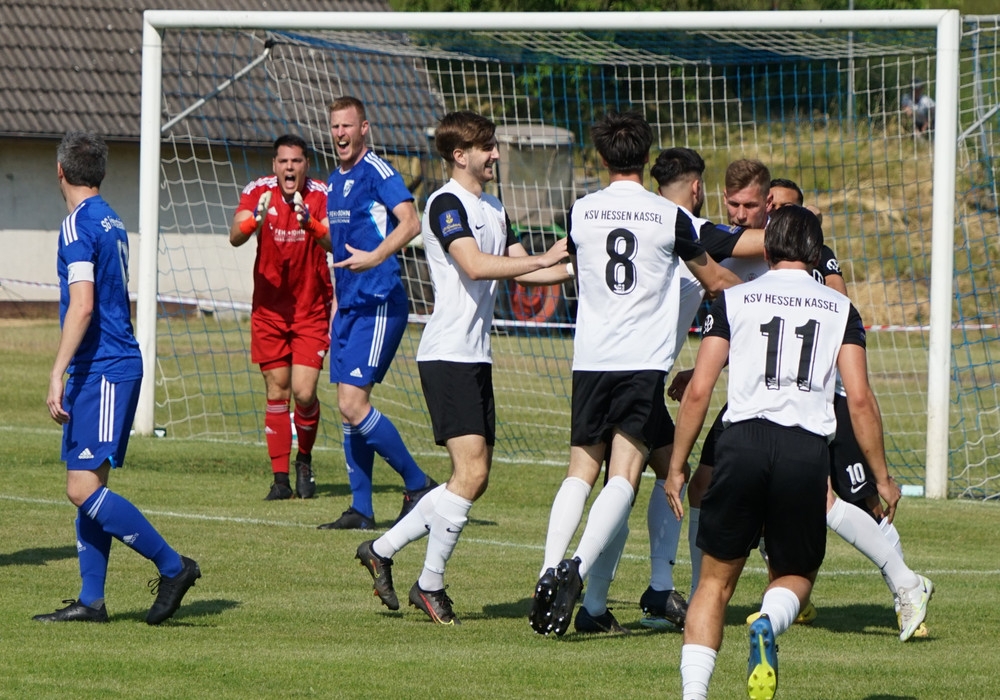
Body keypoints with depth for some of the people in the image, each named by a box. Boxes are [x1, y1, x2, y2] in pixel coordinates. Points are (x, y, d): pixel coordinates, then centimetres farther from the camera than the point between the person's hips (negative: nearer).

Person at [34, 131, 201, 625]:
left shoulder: (78, 224, -12)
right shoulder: (112, 222, 17)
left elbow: (82, 306, -22)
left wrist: (58, 374, -23)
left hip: (100, 370, -10)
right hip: (116, 365, 10)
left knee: (84, 488, -13)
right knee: (88, 486, 9)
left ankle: (172, 566, -11)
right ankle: (91, 601, 8)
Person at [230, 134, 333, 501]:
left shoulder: (321, 195, -11)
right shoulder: (258, 192, -8)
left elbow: (333, 243, -25)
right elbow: (235, 237, -21)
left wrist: (310, 223, -44)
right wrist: (255, 220, -42)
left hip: (311, 309, -1)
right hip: (269, 309, 1)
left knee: (304, 392, -9)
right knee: (277, 393, 1)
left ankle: (305, 460, 17)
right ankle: (280, 478, 6)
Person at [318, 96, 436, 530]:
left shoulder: (376, 172, -10)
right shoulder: (335, 181, 18)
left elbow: (410, 222, -24)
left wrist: (375, 257, -36)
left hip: (378, 303, -9)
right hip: (349, 305, 9)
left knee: (353, 404, -14)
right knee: (349, 407, 7)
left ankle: (419, 486, -3)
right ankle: (361, 510, 10)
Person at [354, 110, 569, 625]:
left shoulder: (493, 207, 18)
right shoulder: (446, 204, -11)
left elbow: (517, 270, 23)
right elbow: (476, 266, -24)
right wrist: (545, 259, -22)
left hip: (477, 357, 10)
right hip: (447, 355, -9)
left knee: (475, 477, 8)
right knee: (471, 471, -14)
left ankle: (382, 549, 18)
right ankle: (430, 584, -4)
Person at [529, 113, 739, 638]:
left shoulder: (580, 214, 5)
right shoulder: (670, 218, 0)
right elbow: (715, 282, 16)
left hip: (590, 361, 3)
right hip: (644, 362, -3)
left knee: (581, 471, 10)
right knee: (623, 476, -6)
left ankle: (550, 571, -6)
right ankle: (576, 569, -24)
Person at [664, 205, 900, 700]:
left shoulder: (734, 300, 10)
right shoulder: (839, 308, 12)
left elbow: (699, 390, 5)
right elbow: (859, 399, 5)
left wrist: (676, 467, 13)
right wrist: (882, 476, 13)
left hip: (744, 441, 0)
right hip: (808, 451, 0)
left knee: (716, 580, 11)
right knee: (794, 576, 18)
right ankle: (768, 622, -17)